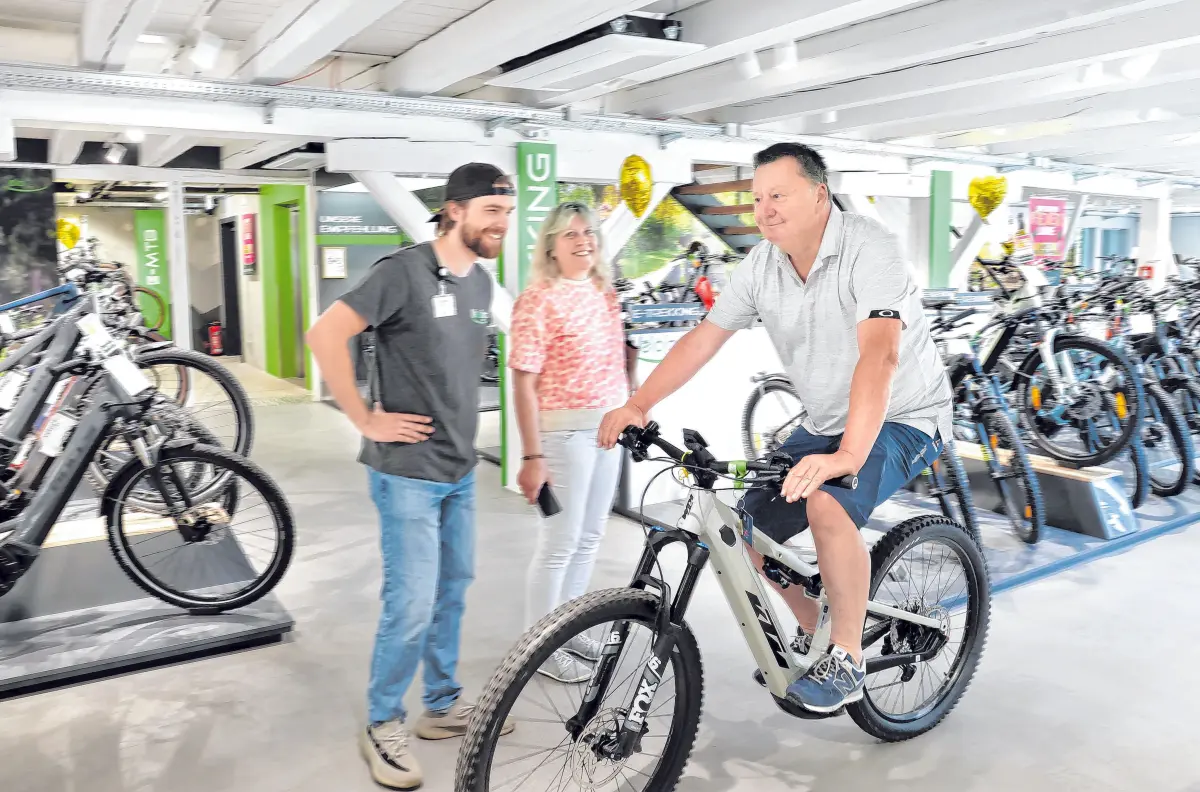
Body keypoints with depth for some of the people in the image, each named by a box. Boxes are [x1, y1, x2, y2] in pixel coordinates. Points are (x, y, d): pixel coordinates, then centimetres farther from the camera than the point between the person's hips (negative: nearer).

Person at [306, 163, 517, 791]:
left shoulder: (481, 281, 8)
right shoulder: (405, 270, -16)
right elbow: (325, 336, -19)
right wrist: (365, 418, -16)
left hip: (460, 469, 8)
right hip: (408, 471, -8)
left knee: (453, 589, 17)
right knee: (412, 606, -3)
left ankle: (443, 705, 34)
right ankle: (382, 726, 18)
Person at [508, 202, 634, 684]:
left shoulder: (605, 293, 9)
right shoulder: (538, 301, -13)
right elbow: (524, 383, -15)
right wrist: (532, 456, -18)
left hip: (609, 426, 7)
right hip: (565, 431, -7)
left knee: (590, 538, 16)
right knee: (559, 544, 2)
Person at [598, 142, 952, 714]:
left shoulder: (867, 249, -24)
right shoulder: (760, 266, -4)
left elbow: (879, 354, -36)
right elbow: (704, 337, -3)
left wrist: (848, 455, -47)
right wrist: (638, 404, -14)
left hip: (902, 418, -6)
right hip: (824, 422, 7)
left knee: (826, 503, -33)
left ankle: (846, 661, -13)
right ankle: (813, 633, 26)